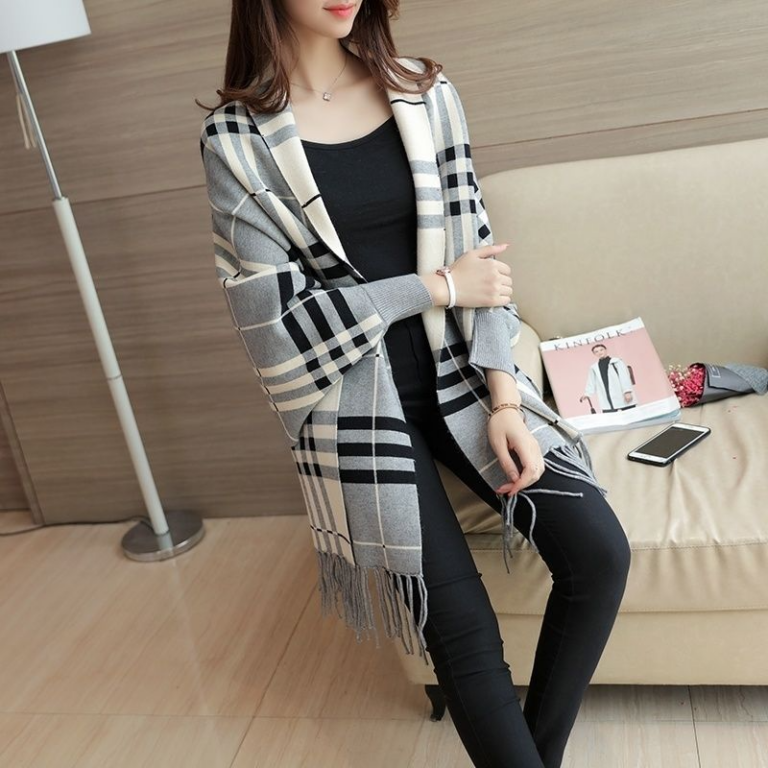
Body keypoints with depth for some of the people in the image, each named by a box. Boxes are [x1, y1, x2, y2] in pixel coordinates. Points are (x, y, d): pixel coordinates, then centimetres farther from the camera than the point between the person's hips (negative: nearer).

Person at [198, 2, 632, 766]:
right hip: (356, 401, -3)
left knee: (598, 551, -11)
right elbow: (274, 311, -11)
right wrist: (439, 288, -11)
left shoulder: (424, 94, 7)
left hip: (457, 372, 4)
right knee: (461, 623, -11)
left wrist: (504, 395, -10)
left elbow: (477, 252, 2)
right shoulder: (236, 138, -4)